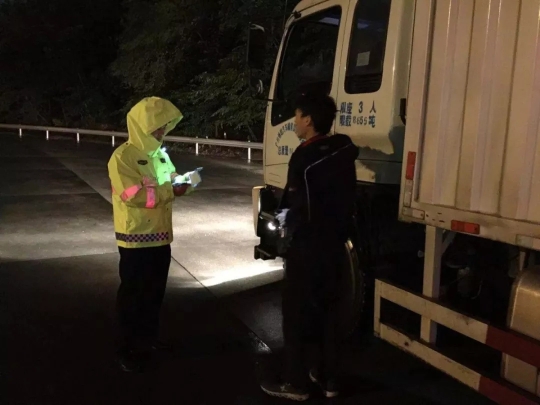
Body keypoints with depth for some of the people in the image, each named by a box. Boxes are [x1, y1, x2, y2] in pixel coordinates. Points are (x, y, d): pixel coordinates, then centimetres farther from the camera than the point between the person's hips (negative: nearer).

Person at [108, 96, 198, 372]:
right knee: (132, 295, 3)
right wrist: (171, 190, -23)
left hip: (160, 235, 8)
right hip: (136, 238, -8)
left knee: (155, 292, 18)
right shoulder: (123, 157, -15)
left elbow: (166, 184, 19)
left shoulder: (159, 154, 12)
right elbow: (134, 195, -24)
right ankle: (128, 350, 15)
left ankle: (149, 338, 34)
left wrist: (182, 181, -3)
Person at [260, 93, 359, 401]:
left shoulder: (305, 157, -19)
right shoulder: (344, 149, 3)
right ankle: (329, 378, 26)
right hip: (334, 243, 7)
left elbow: (300, 210, -20)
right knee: (327, 310, 16)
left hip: (306, 246, -7)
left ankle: (296, 383, 14)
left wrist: (283, 218, -4)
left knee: (297, 313, 5)